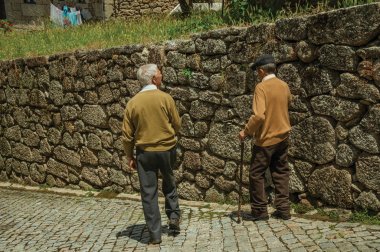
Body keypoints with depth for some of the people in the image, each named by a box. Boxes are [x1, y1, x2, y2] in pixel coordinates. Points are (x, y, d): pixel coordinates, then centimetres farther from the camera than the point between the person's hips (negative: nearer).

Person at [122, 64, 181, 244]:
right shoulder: (165, 98, -9)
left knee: (149, 193, 7)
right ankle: (174, 216, 22)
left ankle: (155, 235, 12)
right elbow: (177, 124, -1)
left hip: (144, 152, 1)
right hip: (167, 149, -1)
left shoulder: (133, 102, -4)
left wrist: (129, 156, 9)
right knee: (169, 183, 26)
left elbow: (127, 134, -1)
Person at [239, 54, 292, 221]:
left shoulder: (261, 87, -17)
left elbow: (259, 115, -26)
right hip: (282, 137, 7)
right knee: (281, 172, 14)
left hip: (266, 139, -7)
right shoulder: (284, 86, 4)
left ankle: (260, 211, 10)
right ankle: (283, 209, 17)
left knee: (256, 174, 5)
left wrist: (246, 132, -15)